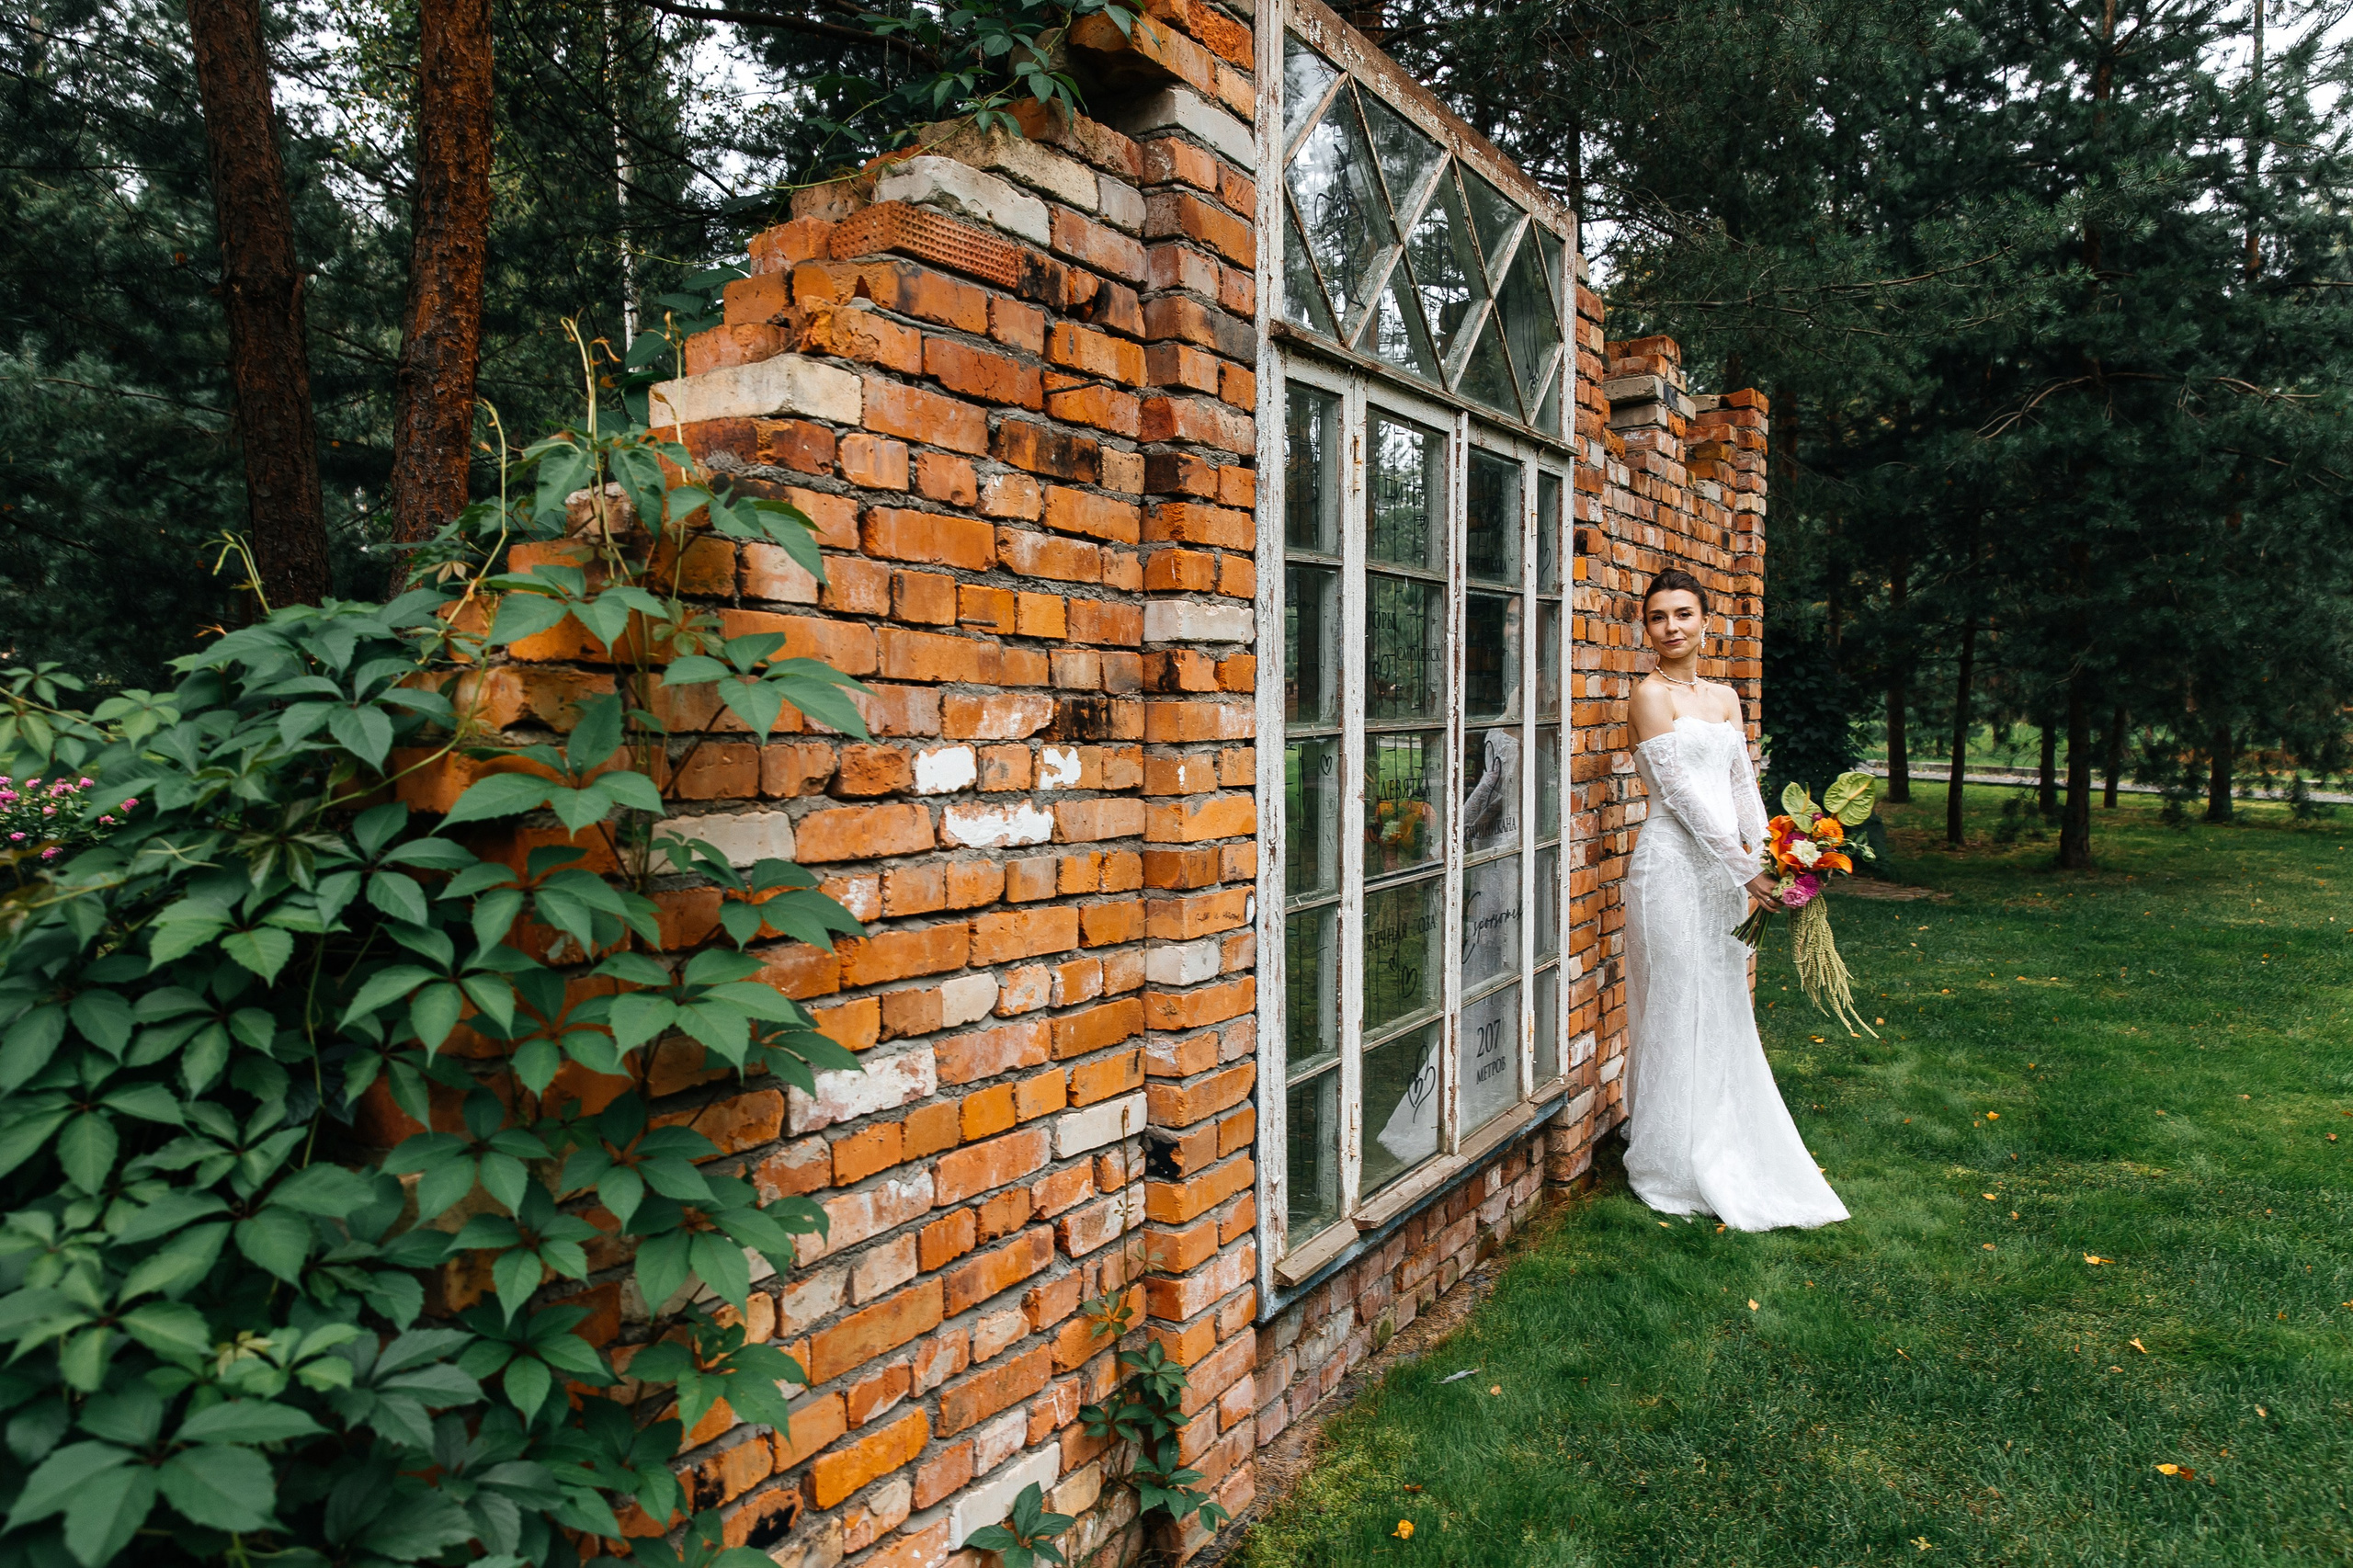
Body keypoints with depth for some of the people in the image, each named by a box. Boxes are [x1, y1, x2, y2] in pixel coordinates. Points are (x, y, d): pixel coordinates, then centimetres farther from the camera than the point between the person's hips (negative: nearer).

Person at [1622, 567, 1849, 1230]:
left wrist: (1765, 857, -2)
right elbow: (1681, 793, -14)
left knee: (1724, 1008, 14)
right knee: (1678, 1010, -1)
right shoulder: (1651, 694, -9)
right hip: (1673, 864, -7)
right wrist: (1743, 870, -15)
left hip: (1725, 868, 7)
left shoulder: (1724, 697, 14)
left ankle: (1726, 1158, 28)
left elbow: (1742, 785, 11)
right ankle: (1675, 1168, 12)